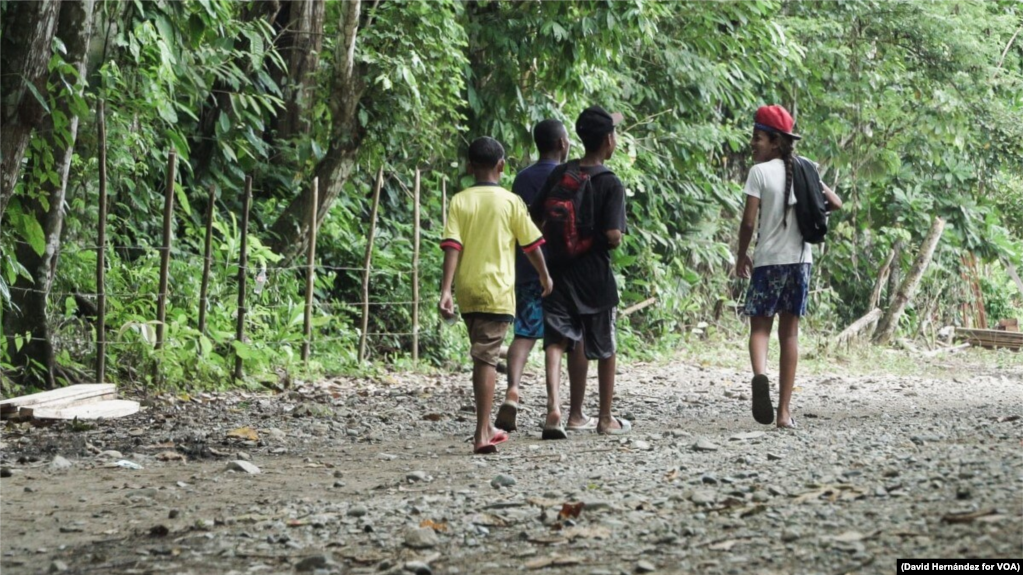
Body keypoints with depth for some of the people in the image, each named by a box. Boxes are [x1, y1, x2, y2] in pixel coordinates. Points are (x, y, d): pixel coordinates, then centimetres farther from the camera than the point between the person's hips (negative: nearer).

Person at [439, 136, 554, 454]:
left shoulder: (459, 201, 2)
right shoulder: (511, 202, -2)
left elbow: (452, 247, -7)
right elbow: (531, 243, 5)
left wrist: (446, 290, -11)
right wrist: (545, 276, 21)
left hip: (467, 291, 3)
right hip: (497, 291, -3)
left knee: (482, 357, 17)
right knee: (486, 358, -8)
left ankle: (485, 428, 28)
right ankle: (482, 434, -15)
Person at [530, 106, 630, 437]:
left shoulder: (559, 175, 2)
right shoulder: (610, 184, -11)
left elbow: (534, 220, 3)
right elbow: (613, 236, -20)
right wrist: (616, 240, 3)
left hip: (558, 273, 2)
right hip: (595, 278, -2)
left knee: (556, 341, -3)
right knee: (605, 349, 14)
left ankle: (553, 407, -25)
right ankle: (606, 418, 25)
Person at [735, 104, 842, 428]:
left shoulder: (759, 172, -7)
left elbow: (748, 221, -11)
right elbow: (835, 204, 11)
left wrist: (741, 257, 2)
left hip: (769, 260, -4)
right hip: (800, 259, 4)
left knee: (760, 326, 3)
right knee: (789, 332, 8)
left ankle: (760, 374, -31)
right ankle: (784, 411, 6)